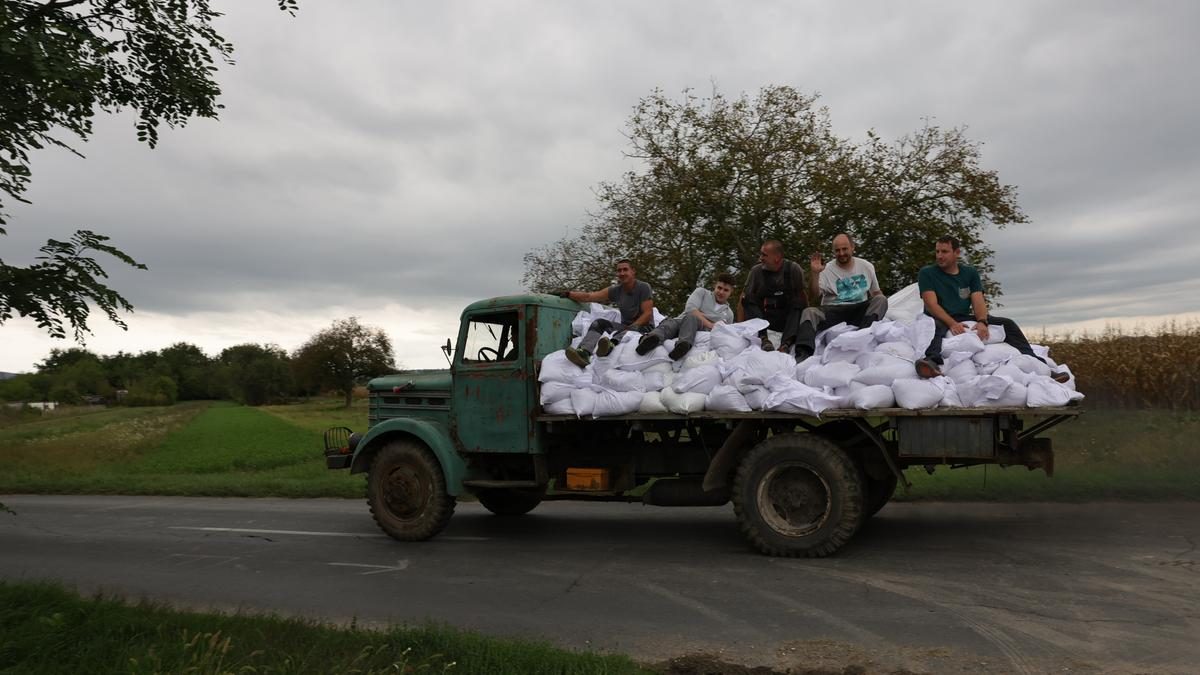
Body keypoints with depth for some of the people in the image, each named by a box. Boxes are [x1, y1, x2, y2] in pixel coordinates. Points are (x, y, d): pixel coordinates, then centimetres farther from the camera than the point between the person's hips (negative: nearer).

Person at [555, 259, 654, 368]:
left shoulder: (643, 287, -8)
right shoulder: (616, 290, 4)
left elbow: (647, 313, -14)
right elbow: (589, 297, -3)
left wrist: (634, 326, -29)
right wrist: (568, 294, -17)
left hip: (644, 327, -5)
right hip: (625, 326, 5)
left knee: (630, 331, -39)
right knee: (599, 323, -20)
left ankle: (611, 345, -73)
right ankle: (584, 353, -49)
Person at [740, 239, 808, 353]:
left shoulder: (794, 269, -5)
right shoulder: (756, 271, -3)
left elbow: (804, 297, -3)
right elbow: (744, 299, -3)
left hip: (787, 320, -1)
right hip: (765, 320, 1)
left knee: (798, 302, -25)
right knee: (747, 300, -19)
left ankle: (786, 343, -41)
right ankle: (763, 339, -35)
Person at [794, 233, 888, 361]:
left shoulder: (866, 266, 13)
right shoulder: (827, 270, 3)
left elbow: (876, 292, 20)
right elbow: (813, 295, -7)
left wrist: (881, 302, -3)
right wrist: (815, 273, -22)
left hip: (860, 310, 2)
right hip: (832, 311, -2)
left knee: (881, 300, -23)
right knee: (809, 312, -28)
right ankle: (803, 353, -49)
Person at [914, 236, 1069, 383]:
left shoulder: (970, 273, 13)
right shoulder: (927, 273, 0)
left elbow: (978, 301, 0)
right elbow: (931, 304, -13)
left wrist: (982, 321, -22)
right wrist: (952, 323, -29)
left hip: (965, 318, 5)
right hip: (941, 320, -5)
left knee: (1007, 323, -10)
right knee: (934, 326, -41)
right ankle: (932, 362, -70)